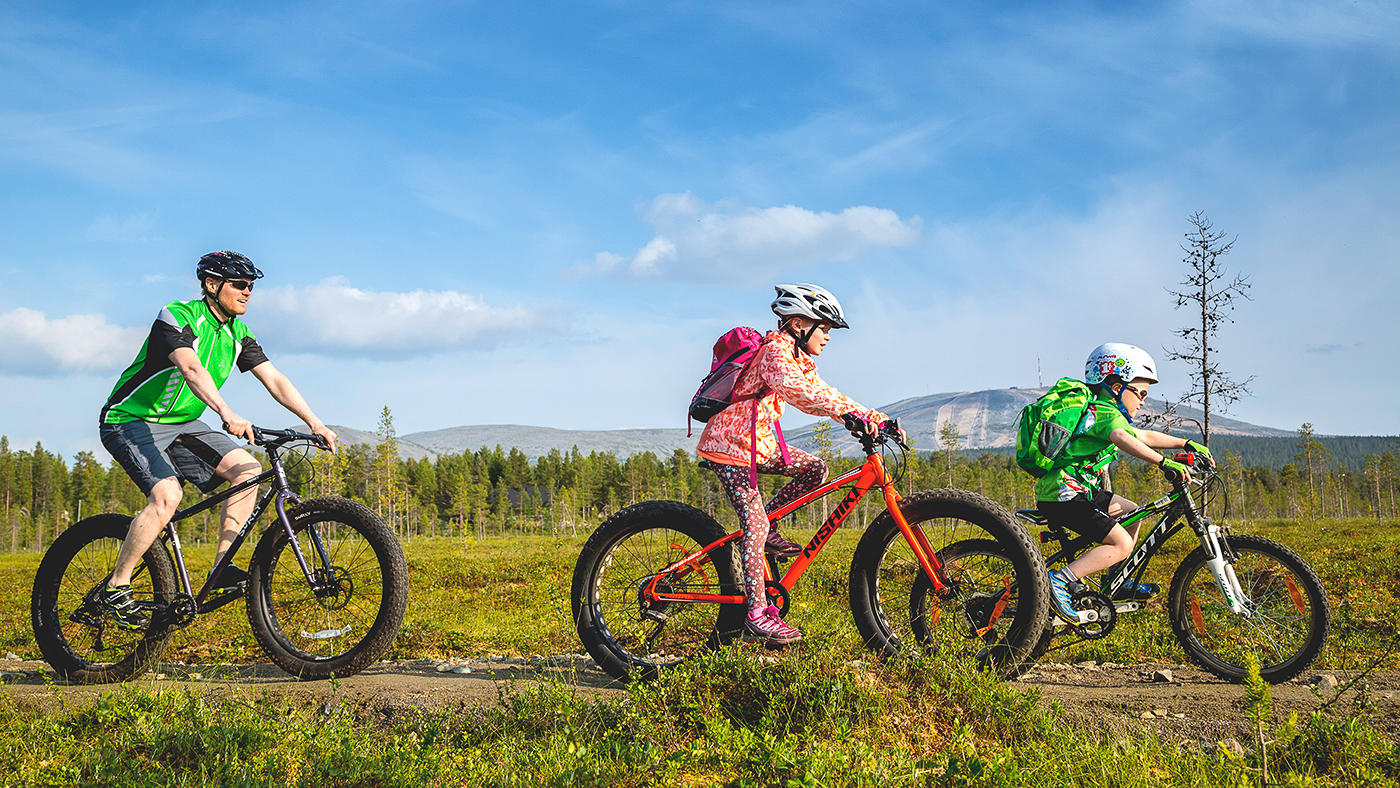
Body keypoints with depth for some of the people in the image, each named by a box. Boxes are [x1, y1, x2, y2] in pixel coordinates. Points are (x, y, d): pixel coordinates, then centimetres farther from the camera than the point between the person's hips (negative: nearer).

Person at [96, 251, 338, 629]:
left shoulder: (238, 334, 3)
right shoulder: (178, 316, -20)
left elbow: (275, 380, -2)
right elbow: (191, 369, -38)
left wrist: (315, 424, -13)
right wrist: (226, 413, -54)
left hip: (181, 424, 7)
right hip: (130, 421, -7)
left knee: (247, 468, -13)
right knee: (167, 494, -29)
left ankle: (223, 567, -7)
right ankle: (115, 587, -16)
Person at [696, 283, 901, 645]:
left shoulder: (798, 360, 14)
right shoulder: (775, 351, -17)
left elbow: (822, 396, 14)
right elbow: (792, 388, -38)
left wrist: (876, 417, 2)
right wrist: (849, 411, -46)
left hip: (757, 441, 9)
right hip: (729, 444, -9)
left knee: (815, 469, -1)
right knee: (756, 525, -12)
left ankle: (766, 529, 10)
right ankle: (757, 616, -8)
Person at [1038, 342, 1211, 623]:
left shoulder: (1101, 411, 21)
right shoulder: (1107, 412, -11)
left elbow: (1144, 436, 30)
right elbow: (1121, 438, -34)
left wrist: (1186, 444, 27)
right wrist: (1164, 462, -40)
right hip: (1063, 494, -11)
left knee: (1131, 512, 21)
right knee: (1122, 544, -13)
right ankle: (1060, 581, -19)